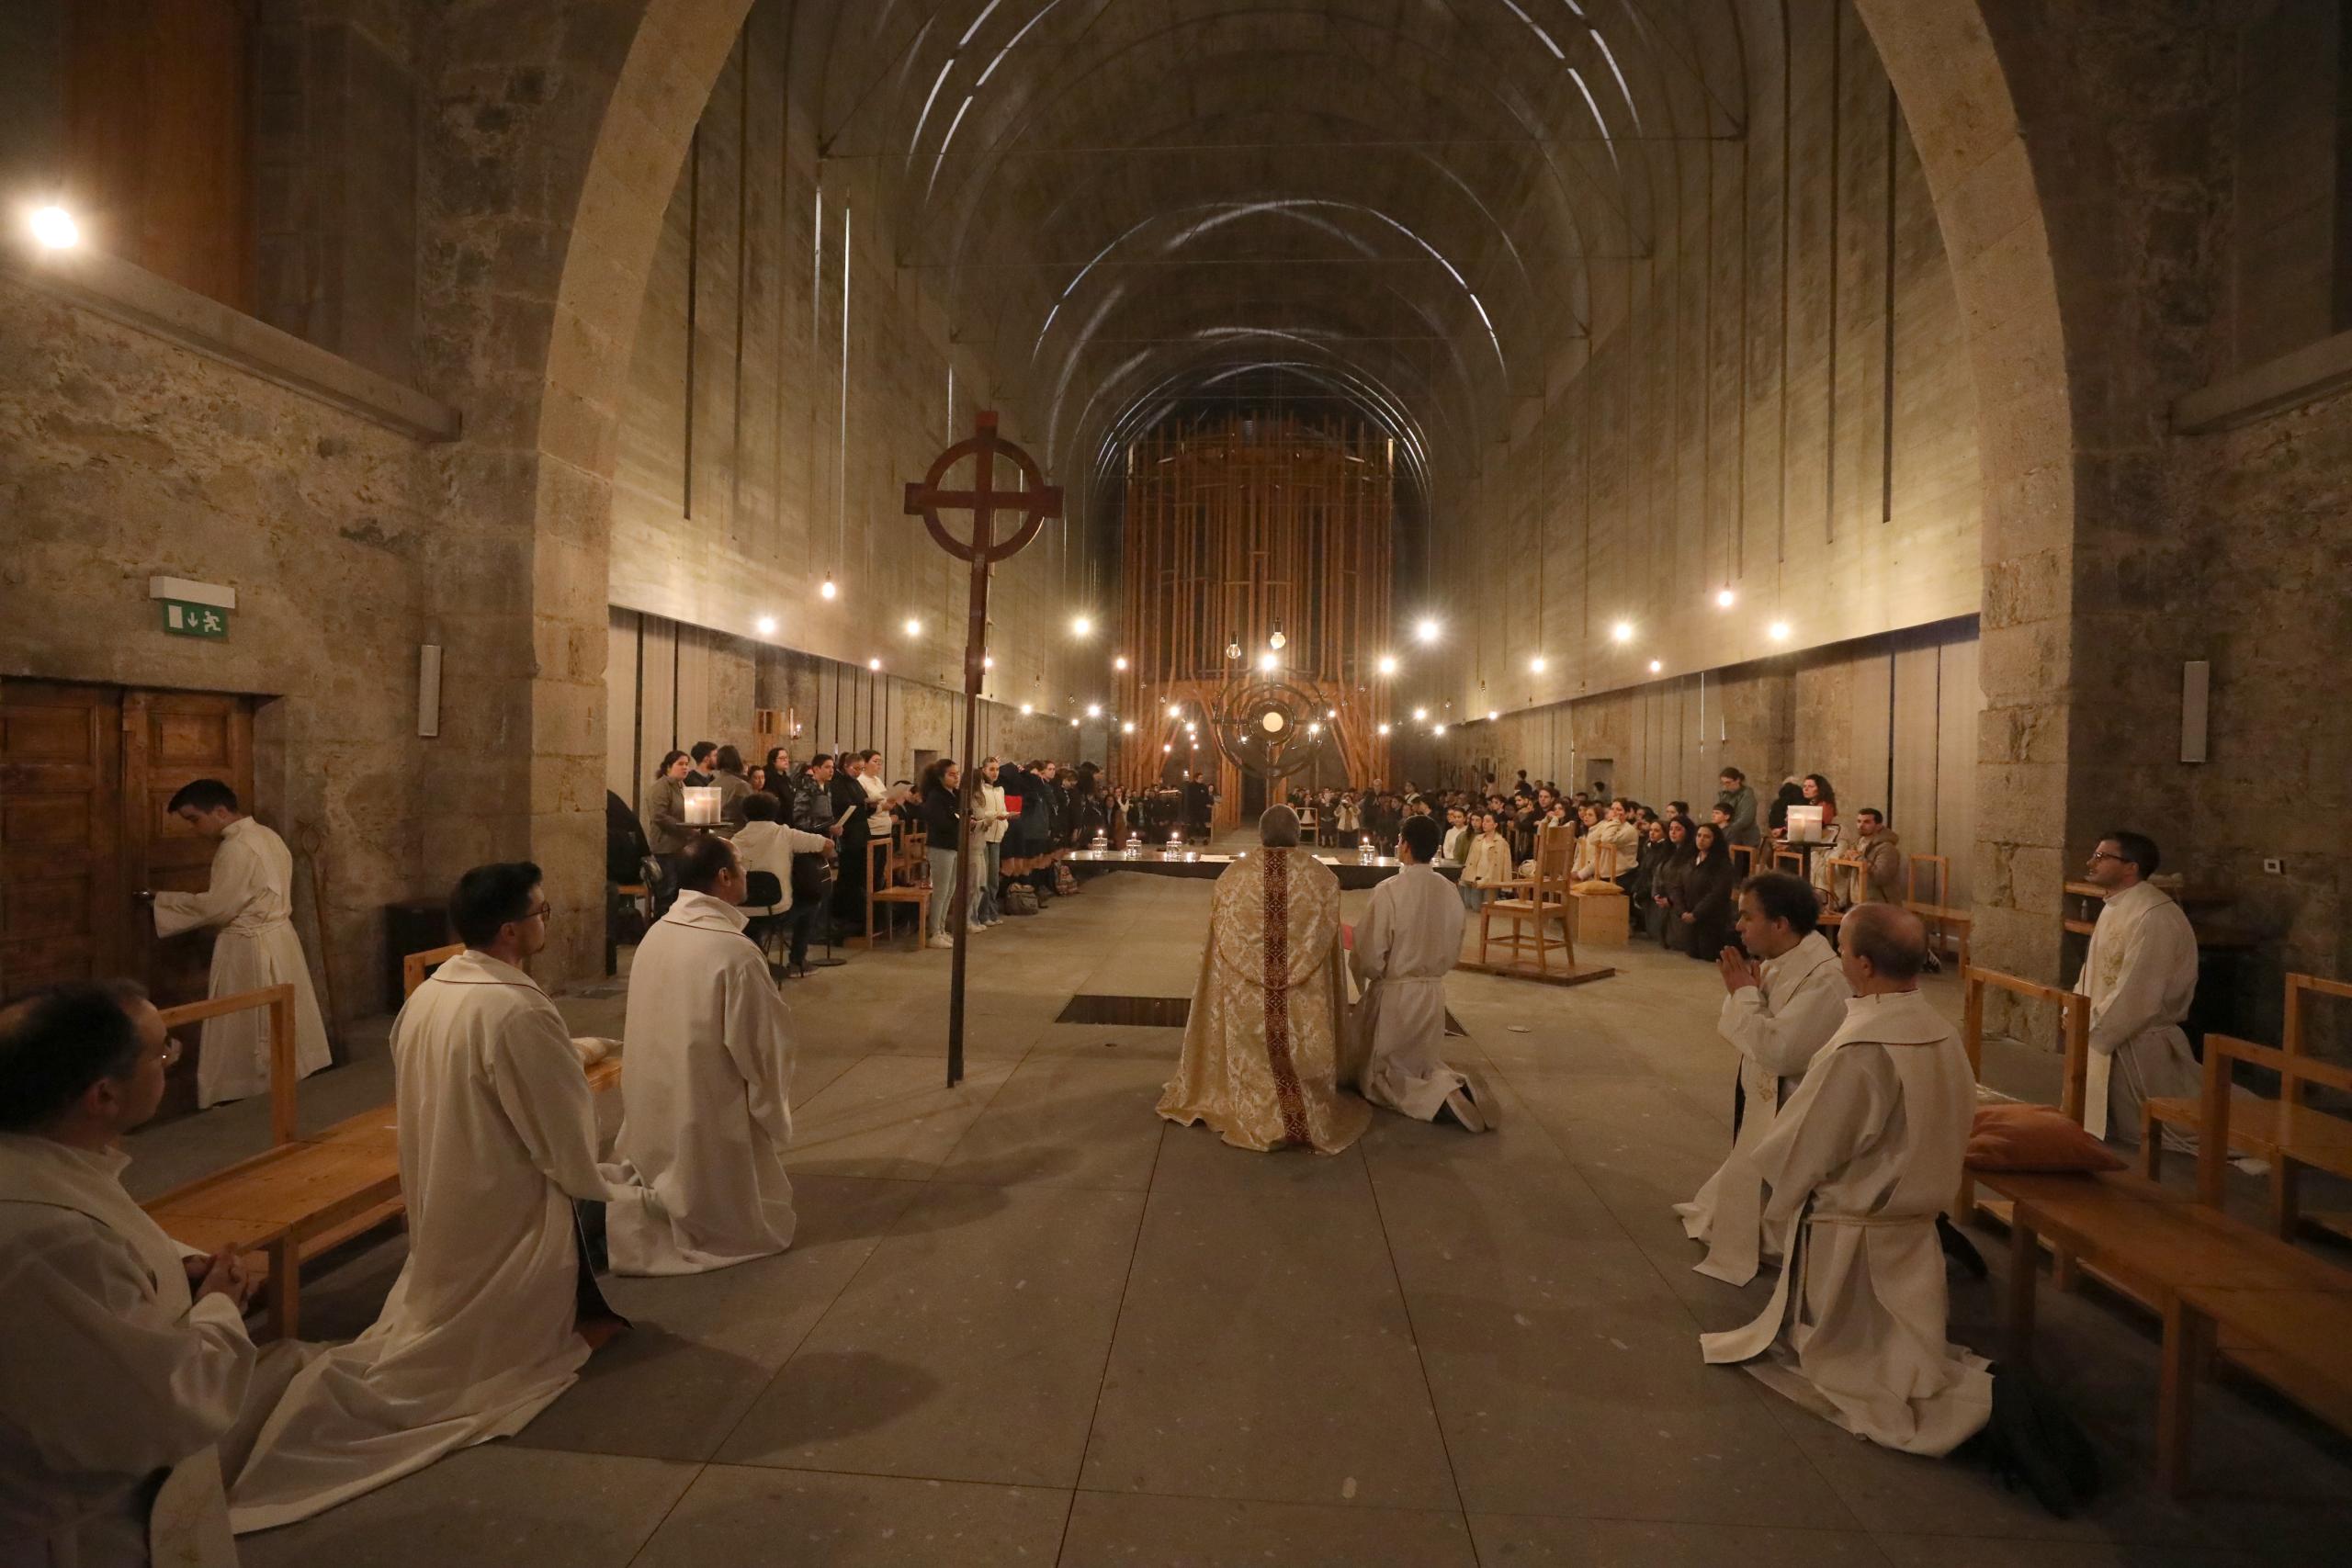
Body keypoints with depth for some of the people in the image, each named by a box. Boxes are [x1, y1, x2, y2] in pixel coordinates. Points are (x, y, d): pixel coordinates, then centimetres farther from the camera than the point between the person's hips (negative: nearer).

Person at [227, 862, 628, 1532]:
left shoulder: (426, 995, -2)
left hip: (443, 1204, 9)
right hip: (500, 1213, -9)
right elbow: (564, 1133, -22)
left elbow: (416, 1110, 10)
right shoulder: (518, 1011, -29)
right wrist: (598, 1188, -4)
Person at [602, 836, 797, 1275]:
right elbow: (761, 1047, -19)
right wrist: (775, 1118, -1)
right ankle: (619, 1219, -5)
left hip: (654, 1109, 8)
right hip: (709, 1113, -8)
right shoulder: (735, 952, -25)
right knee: (742, 1220, 9)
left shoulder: (655, 935, -1)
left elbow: (651, 1029, 10)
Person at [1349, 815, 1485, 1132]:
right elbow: (1454, 952, 8)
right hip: (1434, 992, 6)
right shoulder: (1450, 893, -4)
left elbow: (1370, 955, -17)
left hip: (1393, 993, -6)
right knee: (1425, 1064, 24)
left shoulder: (1388, 891, -22)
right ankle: (1449, 1084, -7)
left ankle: (1438, 1098, -15)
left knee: (1377, 1074, 9)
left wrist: (1365, 978, 4)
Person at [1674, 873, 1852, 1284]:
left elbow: (1778, 1052, -32)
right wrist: (1744, 991, -14)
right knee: (1751, 1179, 28)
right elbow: (1737, 1030, 5)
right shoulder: (1778, 962, -1)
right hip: (1760, 1098, 9)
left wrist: (1745, 993, -22)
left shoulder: (1825, 978, -28)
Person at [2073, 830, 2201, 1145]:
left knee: (2153, 1138, 8)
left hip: (2137, 1046, -9)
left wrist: (2091, 1035, -17)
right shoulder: (2114, 907, 7)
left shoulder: (2154, 917, -24)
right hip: (2109, 1039, 9)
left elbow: (2137, 995, -26)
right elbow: (2094, 970, 16)